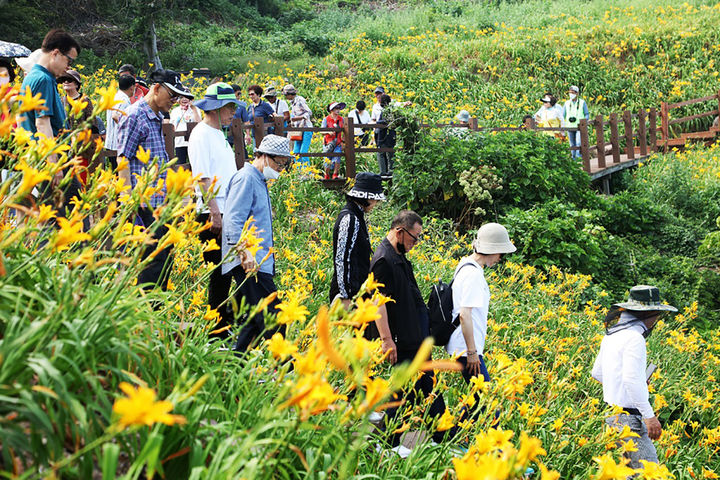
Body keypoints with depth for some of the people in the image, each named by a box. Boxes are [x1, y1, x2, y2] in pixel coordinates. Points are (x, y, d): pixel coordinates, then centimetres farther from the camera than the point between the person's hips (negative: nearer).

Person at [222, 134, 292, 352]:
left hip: (260, 261, 10)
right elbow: (232, 220, -19)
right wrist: (245, 253, -28)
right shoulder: (246, 179, -9)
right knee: (271, 315, -14)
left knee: (255, 319, 9)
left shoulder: (259, 181, 23)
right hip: (249, 263, -10)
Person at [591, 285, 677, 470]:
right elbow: (631, 380, -23)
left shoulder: (611, 335, 13)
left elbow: (597, 373, 22)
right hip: (628, 417, -9)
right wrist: (649, 416, -20)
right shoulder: (634, 338, -15)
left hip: (611, 411, 9)